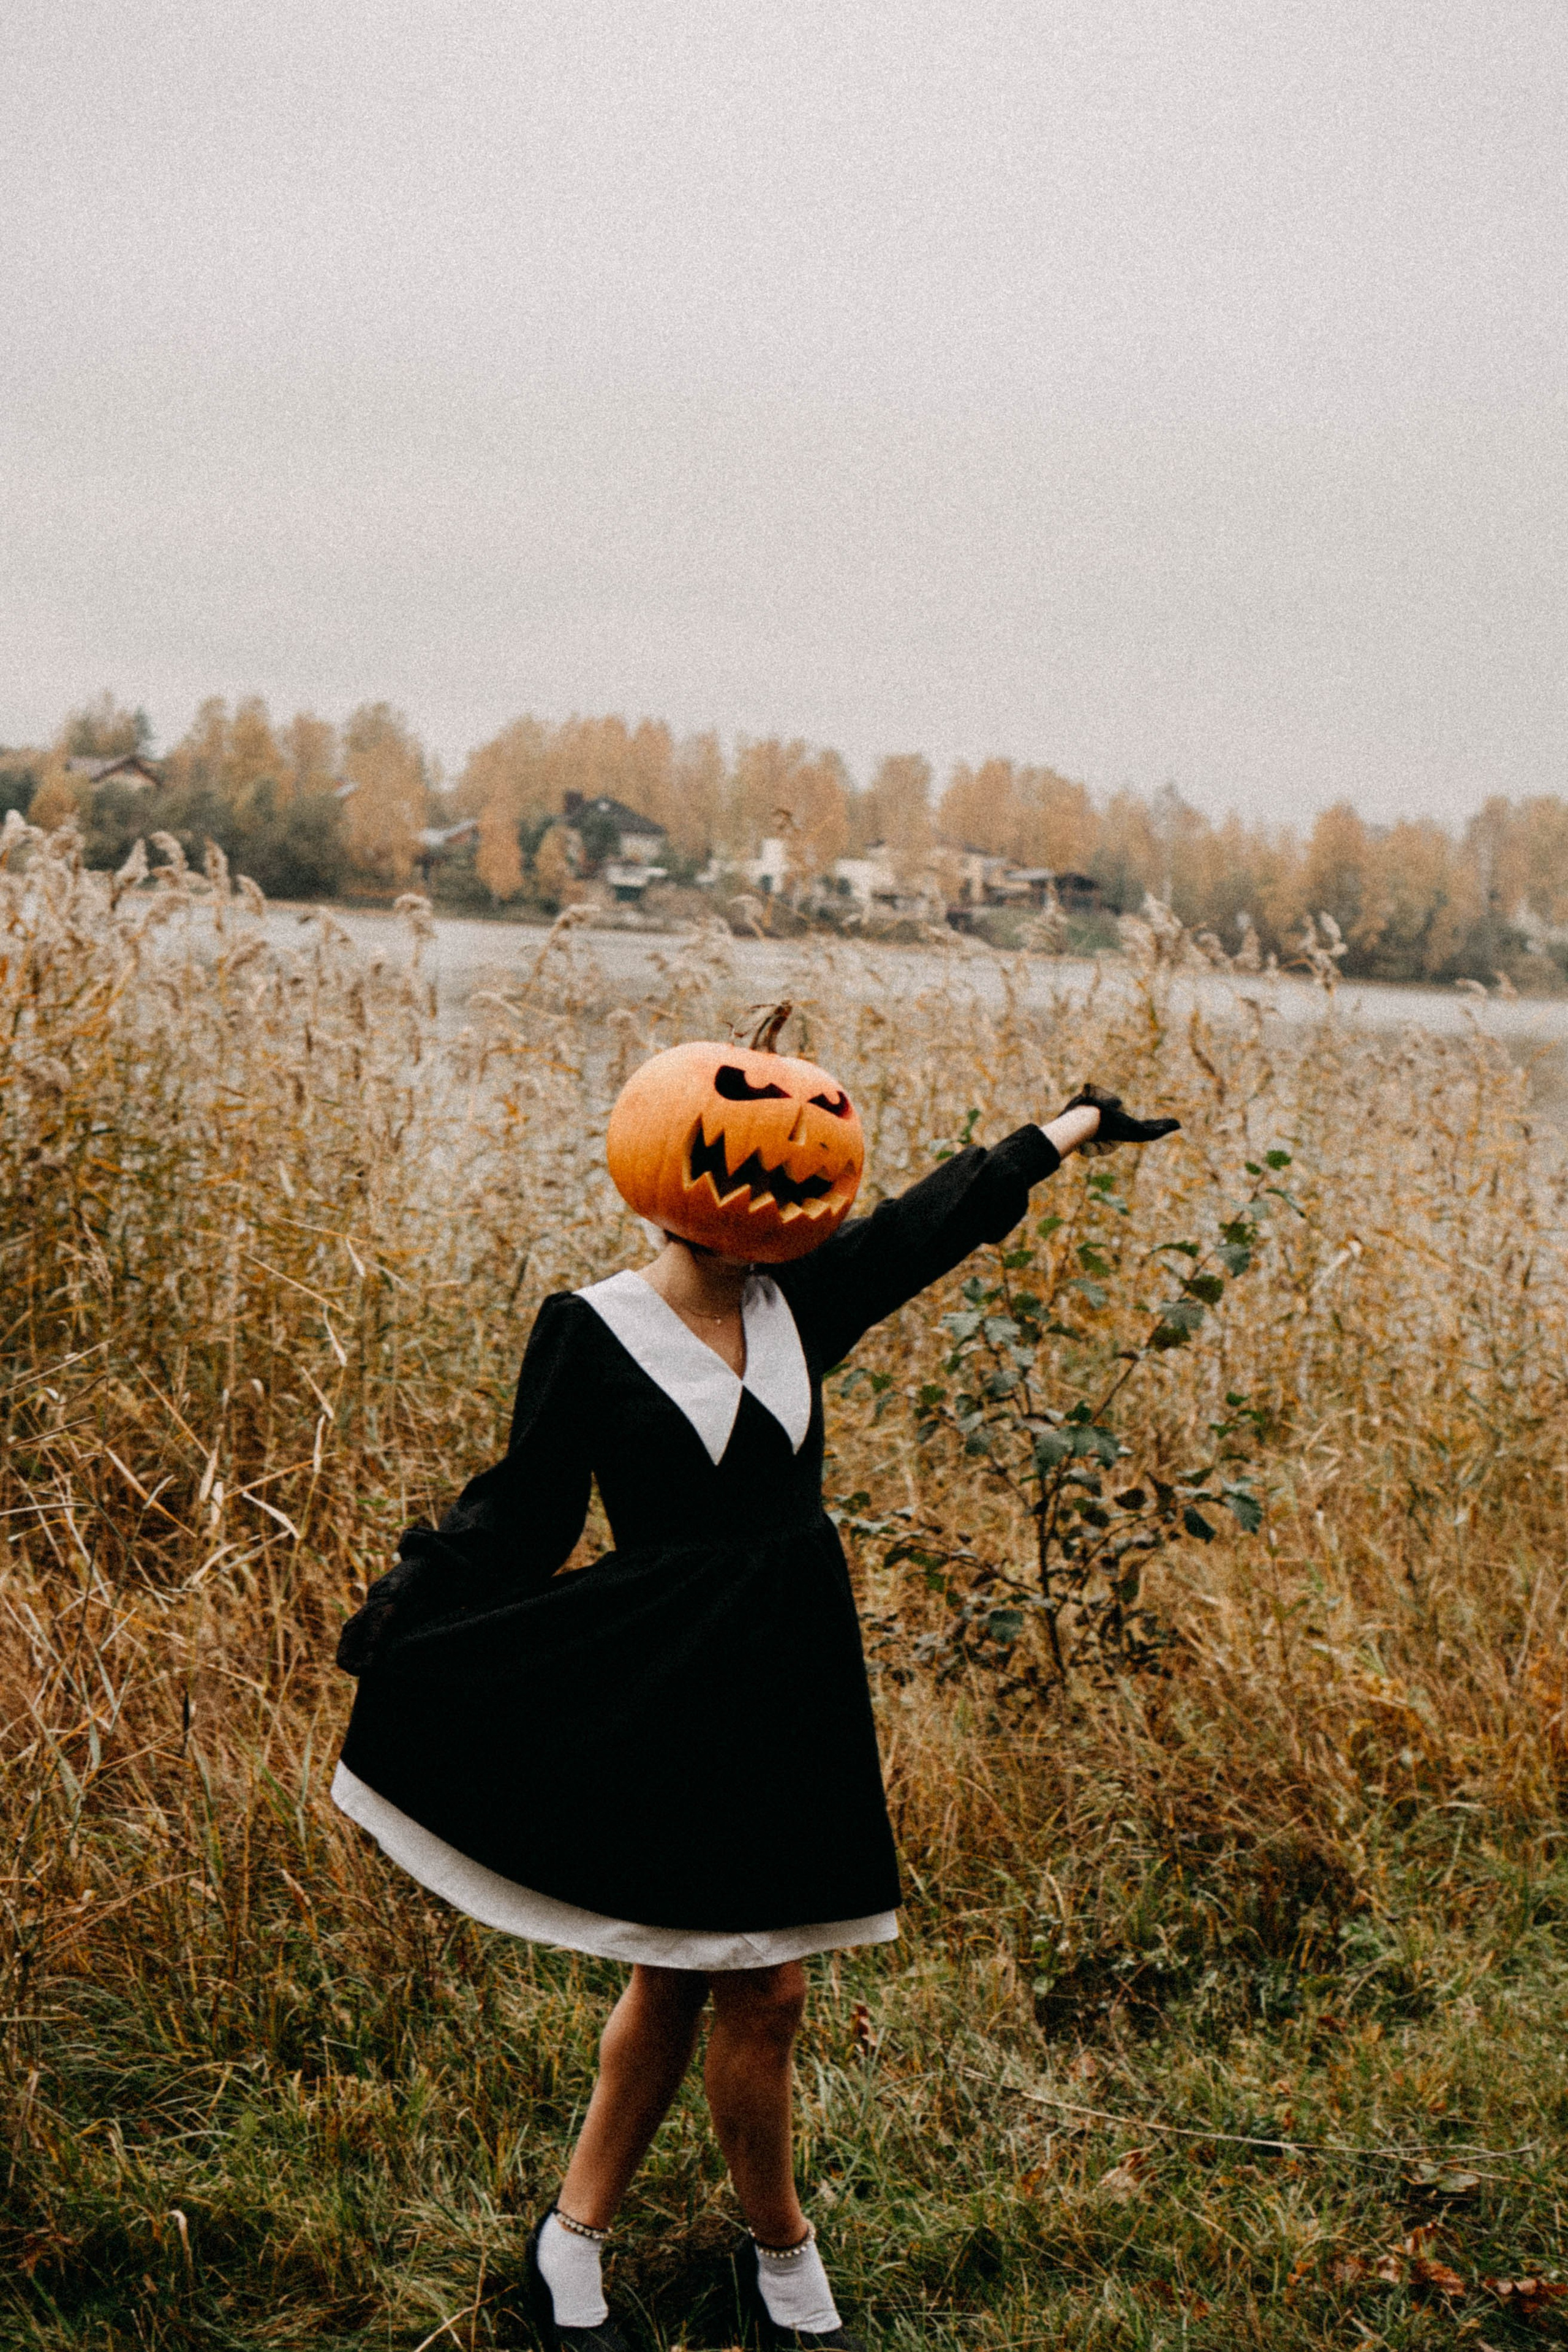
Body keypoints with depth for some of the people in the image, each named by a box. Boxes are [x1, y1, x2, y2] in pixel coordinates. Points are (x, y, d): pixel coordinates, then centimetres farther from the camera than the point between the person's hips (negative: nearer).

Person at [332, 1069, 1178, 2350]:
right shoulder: (590, 1330, -8)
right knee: (761, 1990, -1)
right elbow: (521, 1511, -2)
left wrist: (1081, 1121, 25)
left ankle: (575, 2240, 27)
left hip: (793, 1686, 5)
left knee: (682, 1981, 10)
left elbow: (942, 1217, 16)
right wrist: (401, 1607, -13)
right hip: (669, 1692, -5)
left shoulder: (799, 1304, 5)